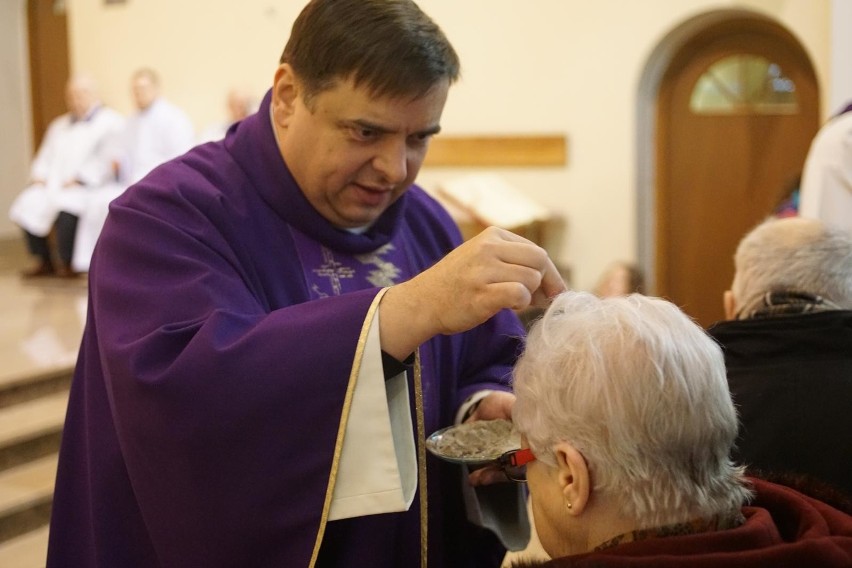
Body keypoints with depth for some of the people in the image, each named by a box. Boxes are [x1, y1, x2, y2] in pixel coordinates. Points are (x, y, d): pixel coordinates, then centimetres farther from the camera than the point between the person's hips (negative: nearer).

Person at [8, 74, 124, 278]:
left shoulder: (111, 122, 2)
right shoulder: (59, 125, 27)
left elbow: (110, 158, -11)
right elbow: (45, 156, 25)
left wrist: (78, 180, -18)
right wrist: (39, 176, 3)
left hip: (88, 186, -6)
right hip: (52, 185, 7)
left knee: (66, 206, -34)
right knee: (27, 205, -18)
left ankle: (67, 264, -15)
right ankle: (45, 262, -4)